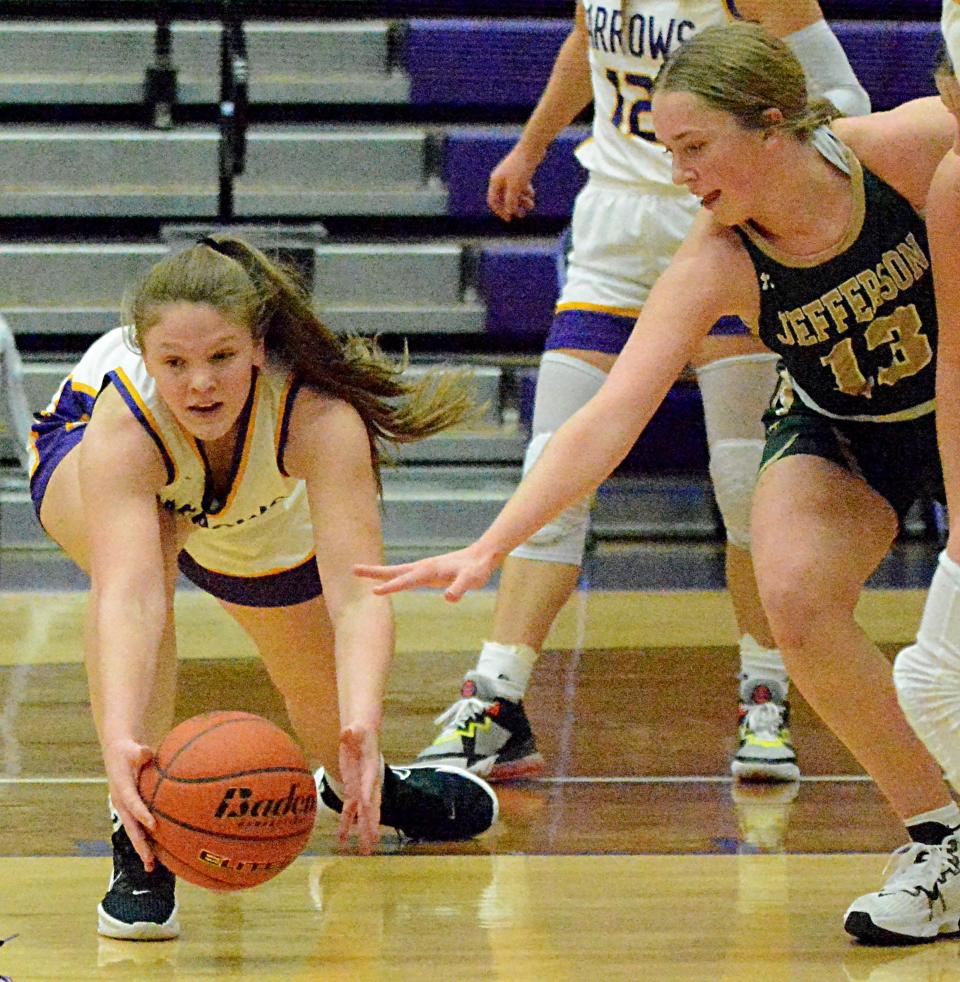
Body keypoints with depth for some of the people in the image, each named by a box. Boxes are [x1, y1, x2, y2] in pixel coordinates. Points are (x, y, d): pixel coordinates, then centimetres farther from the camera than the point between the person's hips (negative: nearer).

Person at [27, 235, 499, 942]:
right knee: (144, 560, -38)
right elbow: (129, 595, -58)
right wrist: (120, 740, -74)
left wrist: (362, 731, -69)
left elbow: (358, 593, -52)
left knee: (326, 705, 13)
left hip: (267, 509, 3)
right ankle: (140, 848, -31)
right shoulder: (122, 423, -45)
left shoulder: (319, 415, -43)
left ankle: (359, 787, 53)